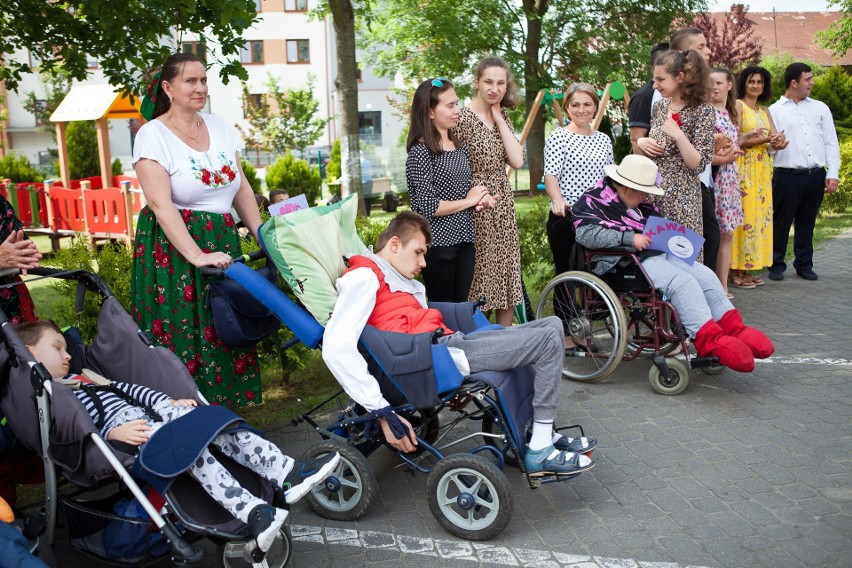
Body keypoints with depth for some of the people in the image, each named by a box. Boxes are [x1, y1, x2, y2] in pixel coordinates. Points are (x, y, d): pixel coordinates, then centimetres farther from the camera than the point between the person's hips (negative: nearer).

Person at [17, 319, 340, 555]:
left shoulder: (81, 380, 33)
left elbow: (125, 387, 28)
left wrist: (168, 401, 18)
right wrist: (112, 432, -23)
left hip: (150, 414, 9)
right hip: (121, 432, -8)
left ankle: (286, 472, -23)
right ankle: (252, 513, -43)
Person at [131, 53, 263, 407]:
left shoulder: (219, 126, 11)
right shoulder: (153, 135, -7)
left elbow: (242, 189, 13)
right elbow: (161, 204, -17)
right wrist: (198, 256, -27)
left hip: (222, 241, 5)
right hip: (173, 247, -5)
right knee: (182, 337, -2)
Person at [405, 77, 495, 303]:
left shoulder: (460, 147, 10)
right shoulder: (420, 152, -13)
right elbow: (428, 207, -19)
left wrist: (480, 198, 0)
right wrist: (468, 201, -9)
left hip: (465, 241, 7)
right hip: (438, 243, -7)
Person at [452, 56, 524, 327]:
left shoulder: (502, 118, 10)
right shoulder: (463, 119, -11)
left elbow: (517, 160, -4)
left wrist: (499, 118, -3)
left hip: (504, 207, 7)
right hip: (476, 209, -7)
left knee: (508, 278, 11)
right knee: (479, 277, -1)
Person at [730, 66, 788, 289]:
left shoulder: (764, 111, 18)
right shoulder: (738, 106, -3)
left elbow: (777, 139, 9)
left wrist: (779, 141, -14)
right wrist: (768, 139, -15)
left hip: (762, 170, 7)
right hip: (743, 168, -7)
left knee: (759, 216, 6)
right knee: (743, 216, -9)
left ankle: (747, 268, 11)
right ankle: (735, 271, -5)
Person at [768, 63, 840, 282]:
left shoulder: (820, 108, 13)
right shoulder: (774, 111, 4)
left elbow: (831, 143, 10)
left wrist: (832, 174, 1)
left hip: (816, 175, 3)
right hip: (787, 175, -3)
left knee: (807, 222, 11)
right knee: (781, 222, -1)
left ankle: (804, 264, 21)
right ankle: (776, 265, 10)